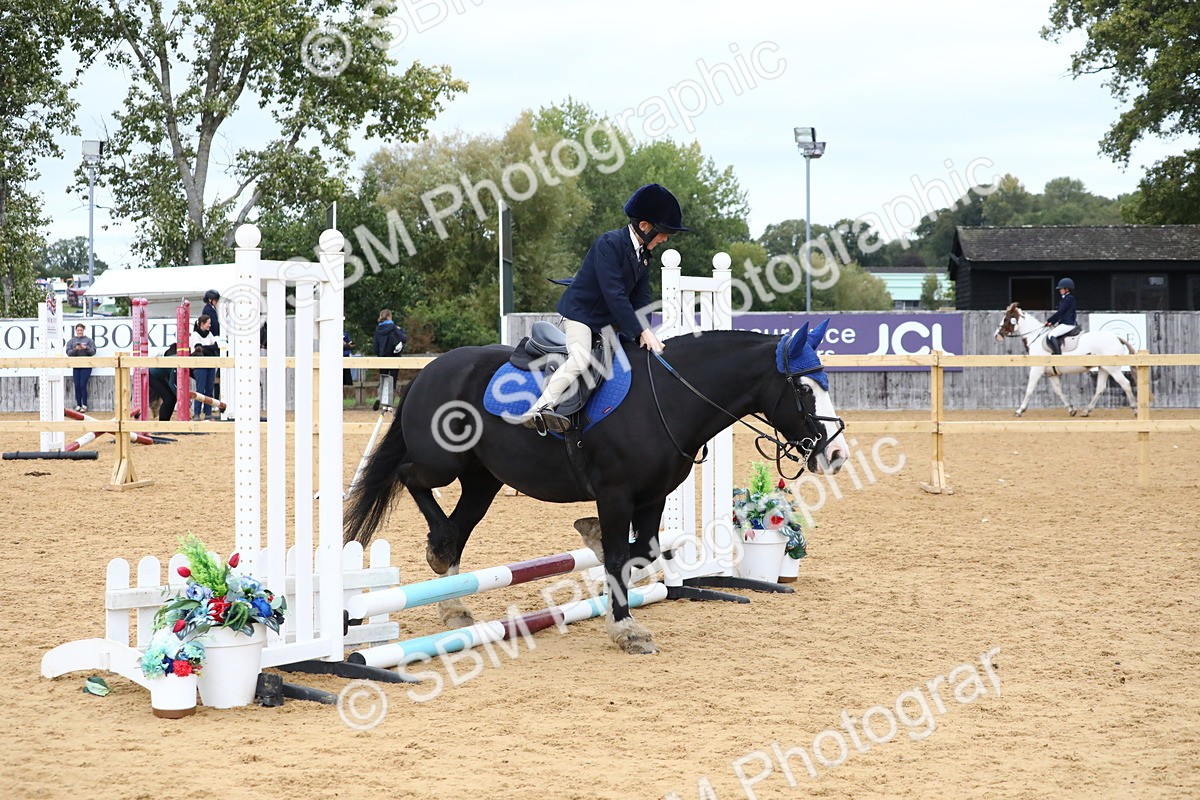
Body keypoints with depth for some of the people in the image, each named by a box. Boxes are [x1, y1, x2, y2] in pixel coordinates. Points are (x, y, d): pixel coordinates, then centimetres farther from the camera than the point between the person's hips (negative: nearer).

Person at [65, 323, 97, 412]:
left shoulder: (88, 340, 5)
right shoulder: (71, 341, 10)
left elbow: (93, 352, 1)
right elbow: (68, 352, 2)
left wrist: (86, 348, -16)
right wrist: (75, 349, -15)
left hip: (86, 366, -3)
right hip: (76, 366, 3)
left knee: (83, 385, -9)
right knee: (77, 386, 1)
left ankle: (84, 405, -2)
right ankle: (78, 405, 9)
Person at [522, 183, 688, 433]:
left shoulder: (643, 256, 6)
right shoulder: (609, 243, -21)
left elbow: (641, 300, 5)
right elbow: (614, 294, -28)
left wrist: (645, 334, -12)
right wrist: (642, 331, -30)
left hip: (608, 320, 9)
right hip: (580, 312, -9)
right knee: (581, 359, -28)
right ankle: (539, 409, -30)